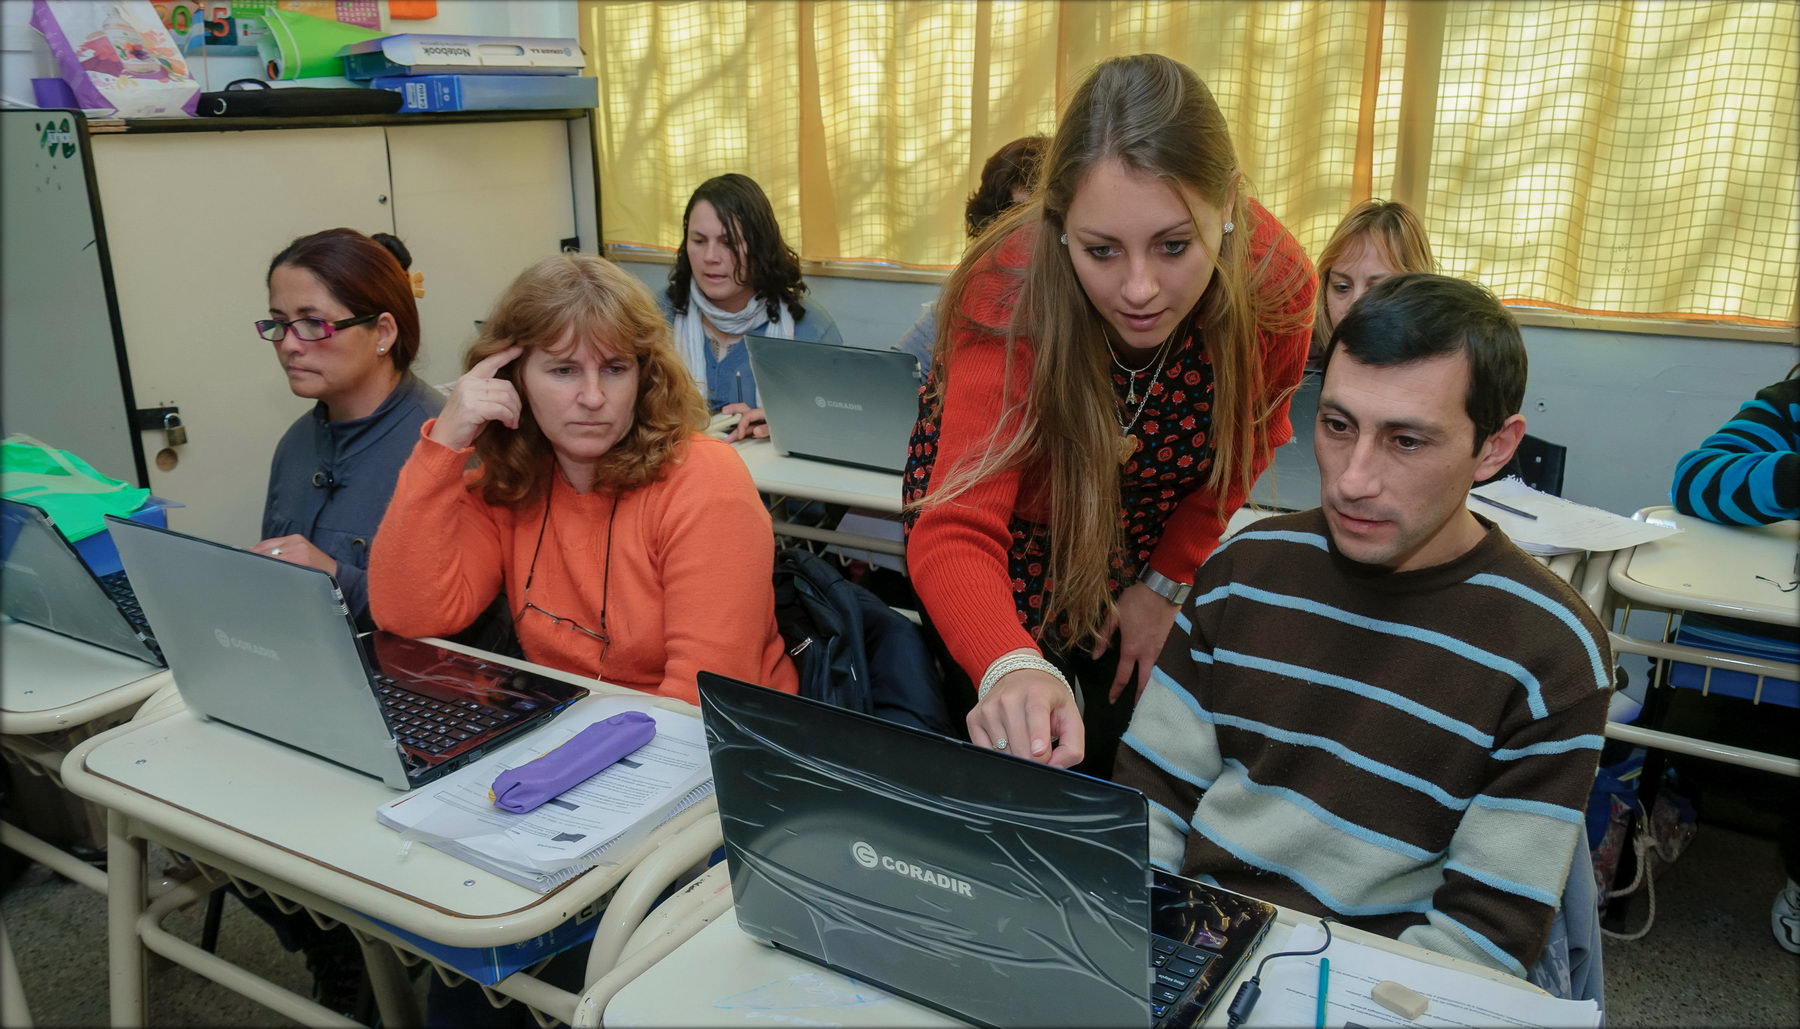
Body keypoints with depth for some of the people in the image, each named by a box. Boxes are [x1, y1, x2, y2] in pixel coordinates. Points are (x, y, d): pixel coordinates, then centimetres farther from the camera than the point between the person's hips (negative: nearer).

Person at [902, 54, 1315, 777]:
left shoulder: (1275, 283, -28)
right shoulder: (1013, 290, -37)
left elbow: (1243, 446, -6)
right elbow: (955, 530, -47)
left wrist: (1165, 584, -5)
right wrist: (1011, 670, -66)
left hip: (1142, 554, 3)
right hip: (1005, 550, -2)